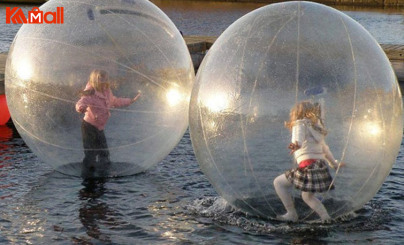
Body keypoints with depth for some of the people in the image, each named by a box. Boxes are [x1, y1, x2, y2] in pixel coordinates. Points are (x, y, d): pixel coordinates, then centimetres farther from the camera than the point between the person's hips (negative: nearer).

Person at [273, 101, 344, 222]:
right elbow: (325, 149, 36)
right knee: (307, 196, 27)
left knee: (278, 182, 3)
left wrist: (296, 145, -45)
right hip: (321, 165, 9)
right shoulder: (316, 127, 25)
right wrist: (334, 164, 48)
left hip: (308, 165, -9)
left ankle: (291, 214, 1)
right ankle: (326, 218, 14)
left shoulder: (300, 124, 1)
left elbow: (298, 139, -23)